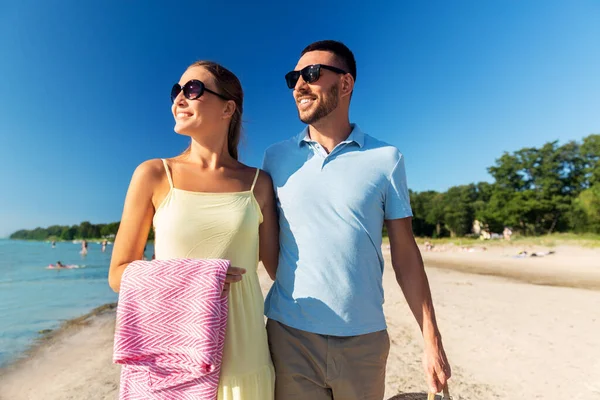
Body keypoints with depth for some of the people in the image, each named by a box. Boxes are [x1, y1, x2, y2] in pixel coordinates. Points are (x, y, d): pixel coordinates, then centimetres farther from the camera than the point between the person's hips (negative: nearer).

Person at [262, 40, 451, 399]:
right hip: (288, 334, 1)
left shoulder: (386, 159, -2)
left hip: (364, 339, 0)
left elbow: (405, 255, 0)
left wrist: (432, 340, 0)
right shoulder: (276, 158, 2)